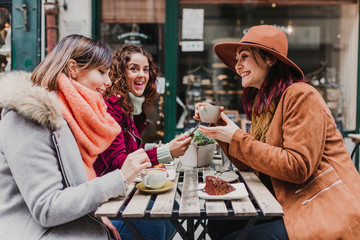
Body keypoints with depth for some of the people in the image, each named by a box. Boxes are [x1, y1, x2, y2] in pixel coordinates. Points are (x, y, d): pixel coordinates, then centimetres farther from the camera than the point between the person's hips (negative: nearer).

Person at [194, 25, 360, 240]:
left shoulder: (301, 96, -14)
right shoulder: (263, 103, 12)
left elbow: (297, 167, -22)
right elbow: (248, 164, 11)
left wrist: (238, 139, -18)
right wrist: (220, 124, 1)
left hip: (327, 212, -8)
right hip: (292, 206, 8)